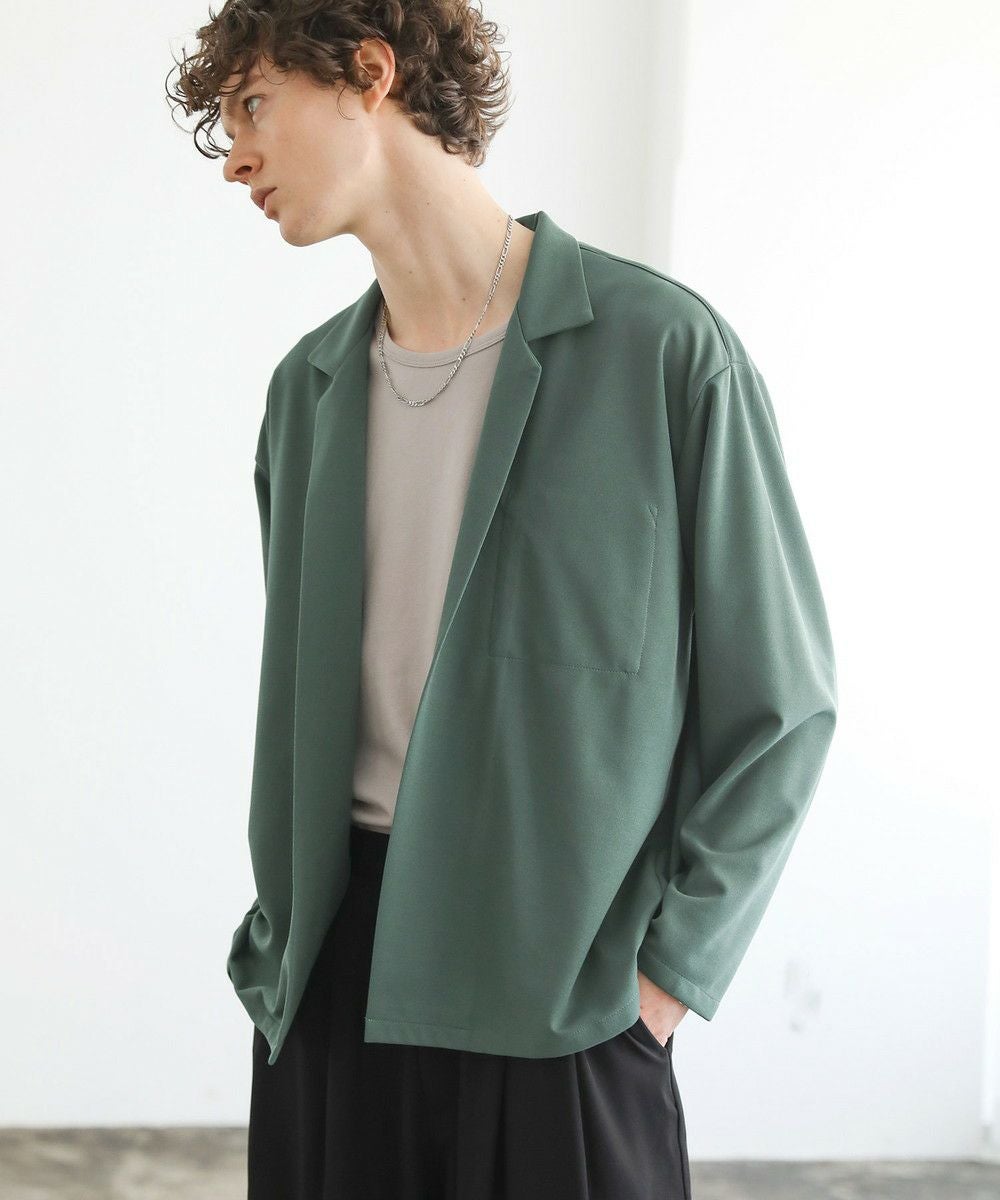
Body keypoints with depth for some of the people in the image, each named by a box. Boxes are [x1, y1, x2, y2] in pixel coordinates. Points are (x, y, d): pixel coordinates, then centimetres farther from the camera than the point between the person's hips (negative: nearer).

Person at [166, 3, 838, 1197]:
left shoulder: (661, 348, -9)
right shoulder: (309, 387, 9)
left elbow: (781, 702, -6)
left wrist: (666, 965, -9)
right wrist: (279, 936, 7)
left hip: (559, 991, -4)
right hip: (331, 980, 5)